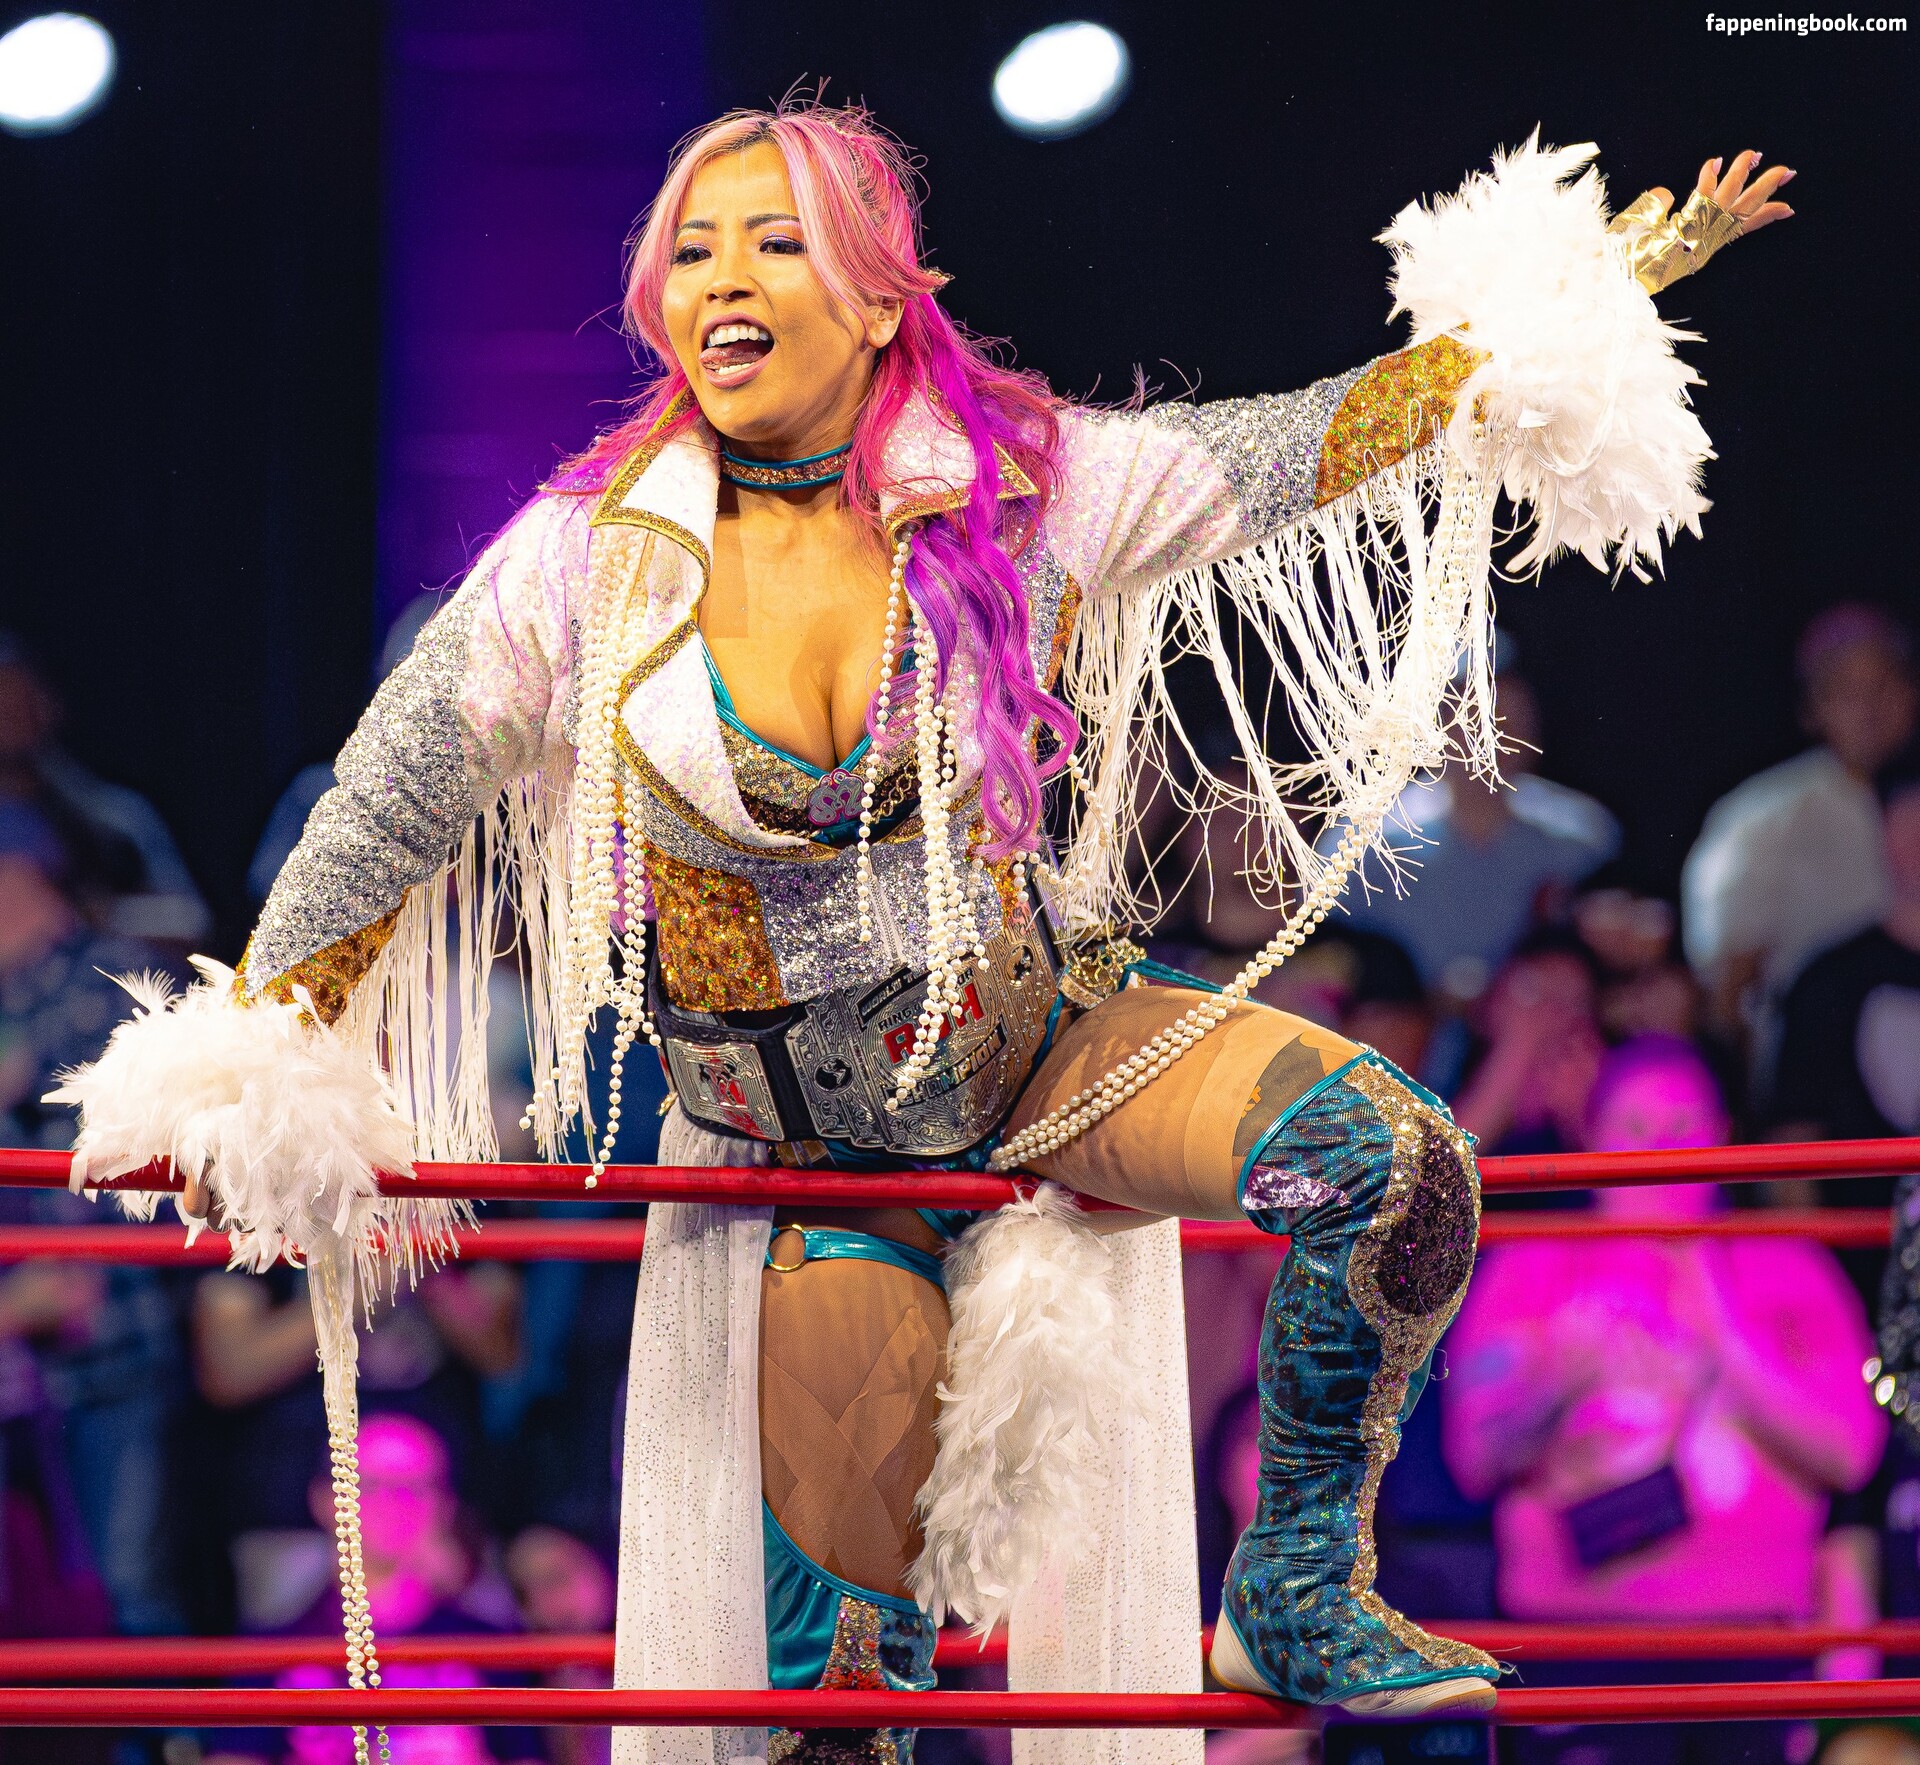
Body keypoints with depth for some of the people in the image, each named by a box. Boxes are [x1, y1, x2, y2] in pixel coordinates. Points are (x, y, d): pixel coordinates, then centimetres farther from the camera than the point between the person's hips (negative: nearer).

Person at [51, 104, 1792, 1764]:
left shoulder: (1027, 489, -8)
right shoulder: (590, 558, -10)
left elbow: (1321, 443, -2)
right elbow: (394, 807, -2)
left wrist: (1581, 294, -4)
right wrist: (251, 1054, -1)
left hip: (1049, 1045, 1)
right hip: (808, 1154, -1)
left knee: (1390, 1163, -25)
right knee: (845, 1622, -4)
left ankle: (1297, 1602, -6)